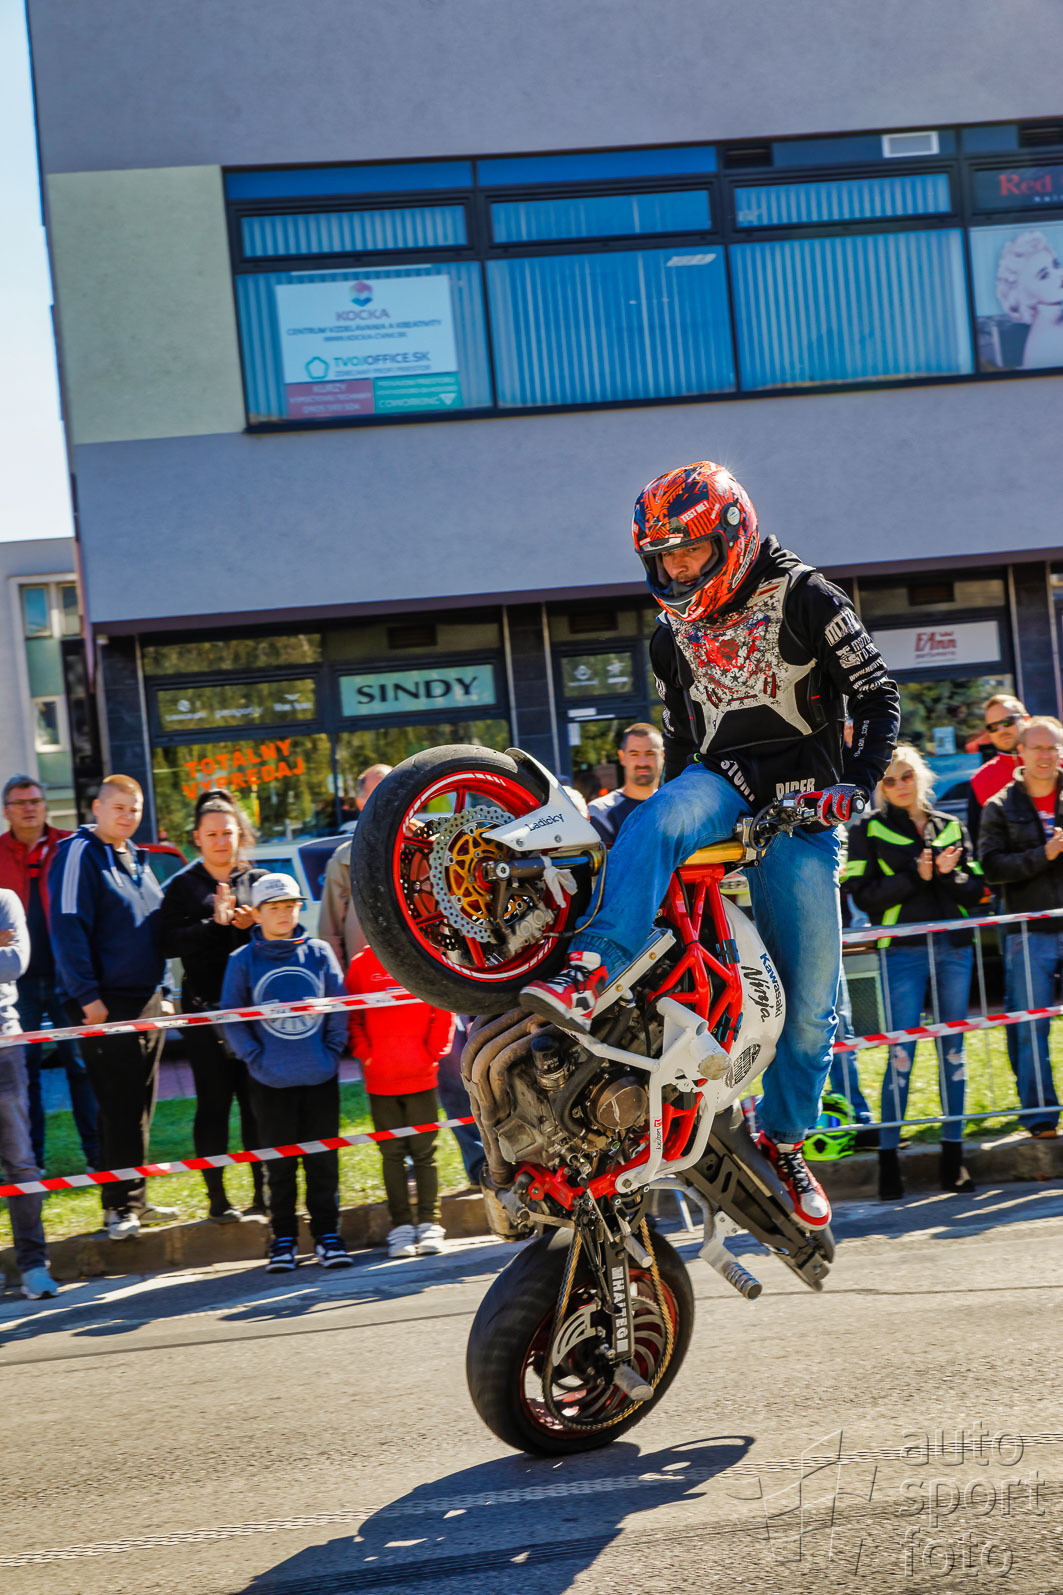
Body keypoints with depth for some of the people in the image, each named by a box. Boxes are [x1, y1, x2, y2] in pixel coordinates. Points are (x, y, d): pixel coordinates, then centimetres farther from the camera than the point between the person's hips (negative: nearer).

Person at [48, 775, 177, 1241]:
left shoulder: (135, 860, 17)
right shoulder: (79, 855, -9)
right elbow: (68, 928, -16)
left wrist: (158, 992, 20)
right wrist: (87, 994, -21)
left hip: (145, 1000, 8)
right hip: (106, 1003, -8)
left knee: (140, 1106, 12)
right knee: (121, 1108, -9)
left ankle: (134, 1199, 19)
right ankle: (120, 1206, -4)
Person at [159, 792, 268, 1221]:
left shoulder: (258, 880, 12)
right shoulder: (181, 886, 8)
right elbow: (169, 943, -4)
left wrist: (253, 926, -9)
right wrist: (214, 923, -15)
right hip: (205, 1007, -1)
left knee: (256, 1099, 0)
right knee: (214, 1102, -1)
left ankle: (264, 1194, 8)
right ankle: (217, 1198, 5)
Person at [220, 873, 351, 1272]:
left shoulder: (319, 953, 4)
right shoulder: (243, 961, 0)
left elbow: (339, 1005, 7)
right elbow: (231, 1017, 2)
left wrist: (332, 1050, 0)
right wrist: (255, 1057, -5)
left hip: (320, 1077, 1)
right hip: (271, 1082, -1)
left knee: (323, 1158, 5)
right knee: (280, 1163, 6)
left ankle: (327, 1234, 14)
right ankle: (283, 1238, 14)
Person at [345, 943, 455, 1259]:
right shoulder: (361, 964, 3)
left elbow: (444, 1011, 4)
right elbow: (352, 1017, 7)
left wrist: (433, 1053, -4)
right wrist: (366, 1055, -4)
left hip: (422, 1077, -1)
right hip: (380, 1081, 1)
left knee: (424, 1152, 3)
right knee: (392, 1154, 3)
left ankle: (429, 1224, 10)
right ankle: (400, 1225, 9)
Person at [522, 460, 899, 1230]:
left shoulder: (802, 597, 0)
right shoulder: (673, 636, 16)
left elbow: (878, 695, -1)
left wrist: (858, 782, -14)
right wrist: (680, 812, 19)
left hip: (800, 804, -3)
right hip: (719, 782, 3)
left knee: (812, 998, -3)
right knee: (654, 823, -37)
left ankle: (785, 1139, 17)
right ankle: (590, 974, -51)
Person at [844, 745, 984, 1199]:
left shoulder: (950, 827, 14)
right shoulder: (868, 830, 5)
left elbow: (976, 888, 10)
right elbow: (863, 893, -5)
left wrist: (948, 874, -10)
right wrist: (916, 877, -14)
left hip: (954, 946, 3)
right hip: (903, 951, -3)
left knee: (953, 1050, 4)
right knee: (901, 1053, -7)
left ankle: (953, 1155, 11)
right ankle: (888, 1158, 0)